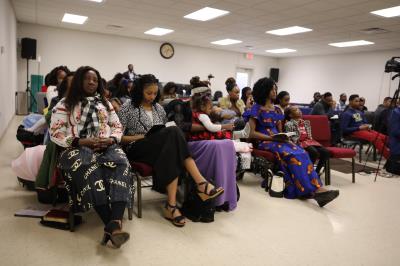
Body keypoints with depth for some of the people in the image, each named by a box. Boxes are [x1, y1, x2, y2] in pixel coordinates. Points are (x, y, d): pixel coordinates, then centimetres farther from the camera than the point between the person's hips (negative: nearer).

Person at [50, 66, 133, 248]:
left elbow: (118, 127, 21)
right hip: (77, 148, -2)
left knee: (121, 164, -34)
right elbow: (56, 133, 3)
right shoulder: (65, 104, 12)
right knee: (90, 170, -39)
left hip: (107, 147, 3)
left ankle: (115, 223, -51)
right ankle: (112, 225, -44)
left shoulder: (105, 103, 25)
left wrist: (110, 140, -3)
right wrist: (81, 141, -13)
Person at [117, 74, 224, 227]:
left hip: (160, 148, 5)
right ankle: (200, 183, -36)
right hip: (137, 149, -5)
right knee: (173, 133, -31)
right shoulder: (128, 107, 2)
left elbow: (166, 131, 22)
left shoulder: (159, 108, 18)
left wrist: (166, 138, -2)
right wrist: (141, 137, -14)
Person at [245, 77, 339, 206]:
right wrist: (271, 137, -18)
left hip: (278, 140, 6)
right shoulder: (257, 108, -1)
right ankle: (314, 189, -35)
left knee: (301, 152, -25)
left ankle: (315, 188, -34)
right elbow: (252, 133, -9)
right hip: (264, 141, -6)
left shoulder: (276, 109, 18)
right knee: (291, 155, -32)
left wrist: (283, 137, -5)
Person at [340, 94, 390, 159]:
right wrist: (359, 128, -15)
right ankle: (389, 156, -29)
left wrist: (367, 126, 1)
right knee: (376, 138, -29)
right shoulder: (346, 114, -6)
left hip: (364, 129, 8)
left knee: (384, 137, -17)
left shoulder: (360, 112, 16)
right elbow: (344, 129, -13)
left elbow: (365, 122, 27)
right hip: (353, 132, -7)